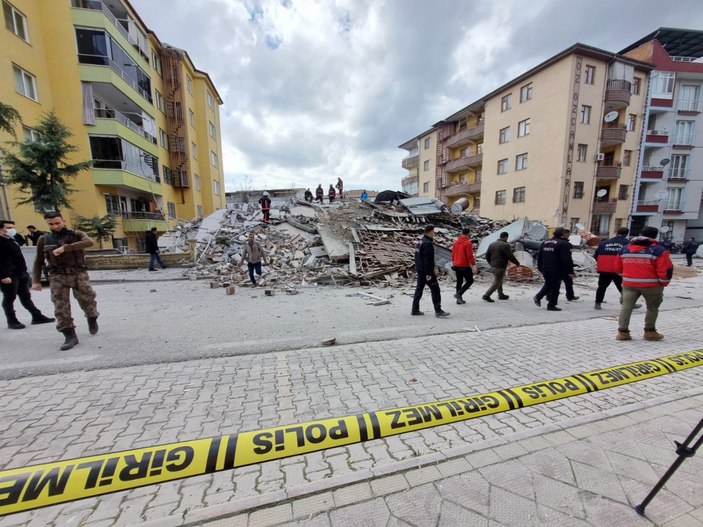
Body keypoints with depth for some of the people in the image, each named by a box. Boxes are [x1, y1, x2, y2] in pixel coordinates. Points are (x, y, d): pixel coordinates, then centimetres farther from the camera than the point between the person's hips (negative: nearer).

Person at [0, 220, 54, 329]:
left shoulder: (12, 241, 15)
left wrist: (24, 271, 19)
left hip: (21, 274, 9)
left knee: (26, 296, 14)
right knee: (9, 299, 2)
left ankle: (37, 317, 20)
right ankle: (12, 321, 11)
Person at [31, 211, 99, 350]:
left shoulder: (77, 234, 1)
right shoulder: (43, 240, 9)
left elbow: (90, 242, -22)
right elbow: (38, 261, 14)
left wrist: (65, 248, -25)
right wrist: (36, 280, 7)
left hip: (79, 274, -2)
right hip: (57, 277, 2)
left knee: (87, 302, 1)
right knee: (61, 308, -3)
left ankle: (92, 319, 31)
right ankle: (70, 336, 2)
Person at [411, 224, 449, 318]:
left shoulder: (420, 242, 14)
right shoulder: (427, 243, -17)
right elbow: (427, 259, -21)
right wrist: (428, 273, -21)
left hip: (420, 270, 10)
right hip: (426, 271, -10)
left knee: (419, 289, 12)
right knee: (435, 289, -2)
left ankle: (415, 310, 16)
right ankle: (438, 310, 2)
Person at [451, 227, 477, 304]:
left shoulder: (456, 242, 7)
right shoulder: (468, 243, -14)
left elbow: (453, 253, 14)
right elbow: (470, 255, -17)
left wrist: (453, 262, 24)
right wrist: (474, 265, -13)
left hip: (456, 266, 7)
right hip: (465, 266, -7)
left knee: (459, 281, 14)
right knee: (470, 280, 8)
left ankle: (459, 299, 17)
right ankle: (459, 294, -6)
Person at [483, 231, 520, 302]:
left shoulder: (492, 244, 8)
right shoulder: (505, 245, -14)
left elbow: (487, 256, 11)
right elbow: (510, 256, -14)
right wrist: (517, 262, 2)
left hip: (493, 267, 8)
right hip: (500, 267, -8)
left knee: (499, 280, 22)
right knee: (496, 283, -1)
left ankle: (501, 295, 32)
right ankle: (486, 295, -6)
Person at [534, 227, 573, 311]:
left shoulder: (545, 242, 9)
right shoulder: (565, 244, -11)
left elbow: (539, 256, 13)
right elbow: (567, 260, -16)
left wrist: (540, 268, 20)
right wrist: (570, 271, -8)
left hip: (545, 269, 6)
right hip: (557, 270, -6)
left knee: (548, 284, 22)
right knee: (555, 287, 3)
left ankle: (538, 297, 7)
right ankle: (551, 305, 8)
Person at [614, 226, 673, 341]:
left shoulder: (624, 249, 6)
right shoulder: (659, 250, -7)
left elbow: (618, 268, 13)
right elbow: (666, 269, -10)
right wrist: (663, 283, 4)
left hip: (629, 284, 2)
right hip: (651, 285, -2)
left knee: (626, 306, 5)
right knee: (652, 307, 16)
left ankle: (622, 332, 2)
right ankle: (650, 332, 23)